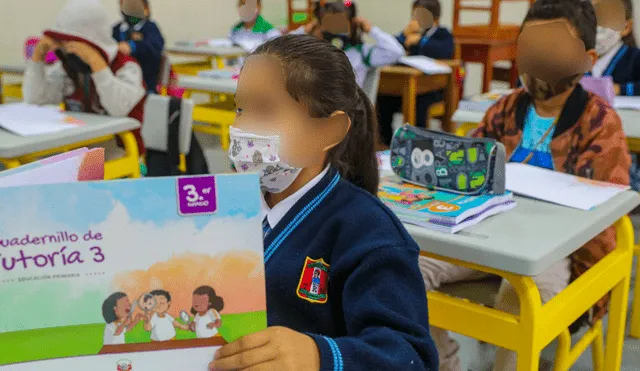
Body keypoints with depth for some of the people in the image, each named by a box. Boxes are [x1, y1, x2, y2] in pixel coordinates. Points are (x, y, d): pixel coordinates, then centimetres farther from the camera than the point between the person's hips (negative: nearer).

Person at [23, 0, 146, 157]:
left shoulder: (126, 67, -13)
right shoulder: (66, 66, 6)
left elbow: (119, 109, -32)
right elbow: (33, 100, -2)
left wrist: (95, 61, -34)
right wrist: (38, 54, -8)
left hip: (118, 149, -6)